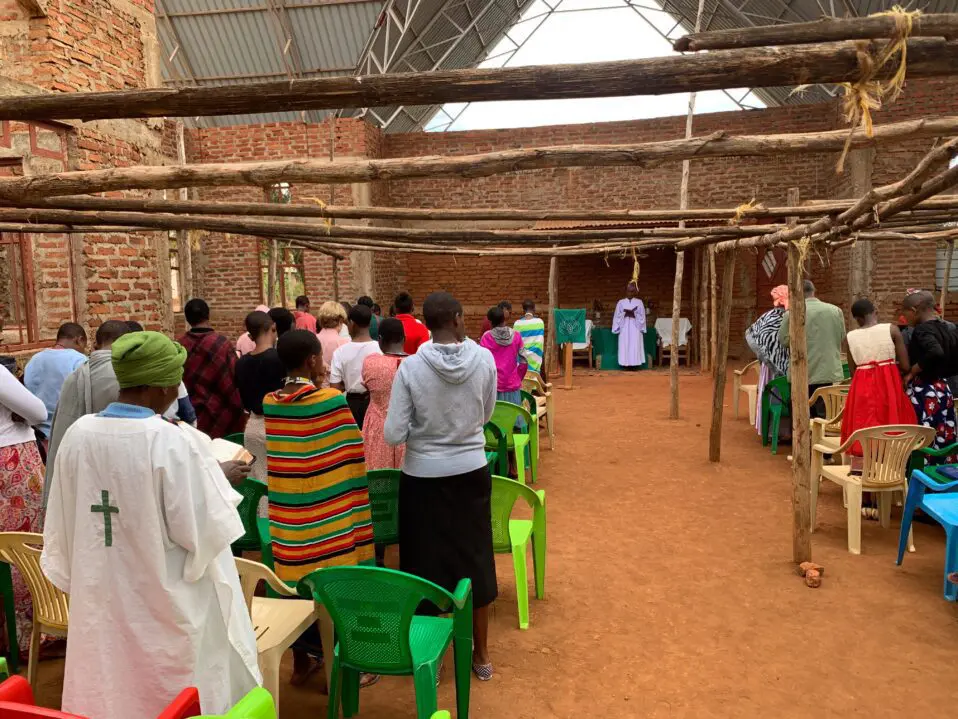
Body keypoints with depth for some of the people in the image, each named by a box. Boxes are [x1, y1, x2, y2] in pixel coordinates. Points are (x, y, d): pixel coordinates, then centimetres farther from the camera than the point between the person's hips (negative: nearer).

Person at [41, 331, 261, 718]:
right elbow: (203, 531, -20)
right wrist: (219, 479, -3)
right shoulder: (174, 442, -24)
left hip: (101, 601, 5)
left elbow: (62, 526, 4)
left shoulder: (77, 434, -8)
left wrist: (81, 580, 19)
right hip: (169, 604, -5)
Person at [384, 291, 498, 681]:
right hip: (471, 472, 2)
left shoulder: (411, 366, -15)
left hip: (423, 476, -2)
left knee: (426, 562, 13)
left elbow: (393, 435, -13)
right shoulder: (484, 359, -10)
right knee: (474, 558, 16)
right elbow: (485, 415, 4)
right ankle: (481, 655, 31)